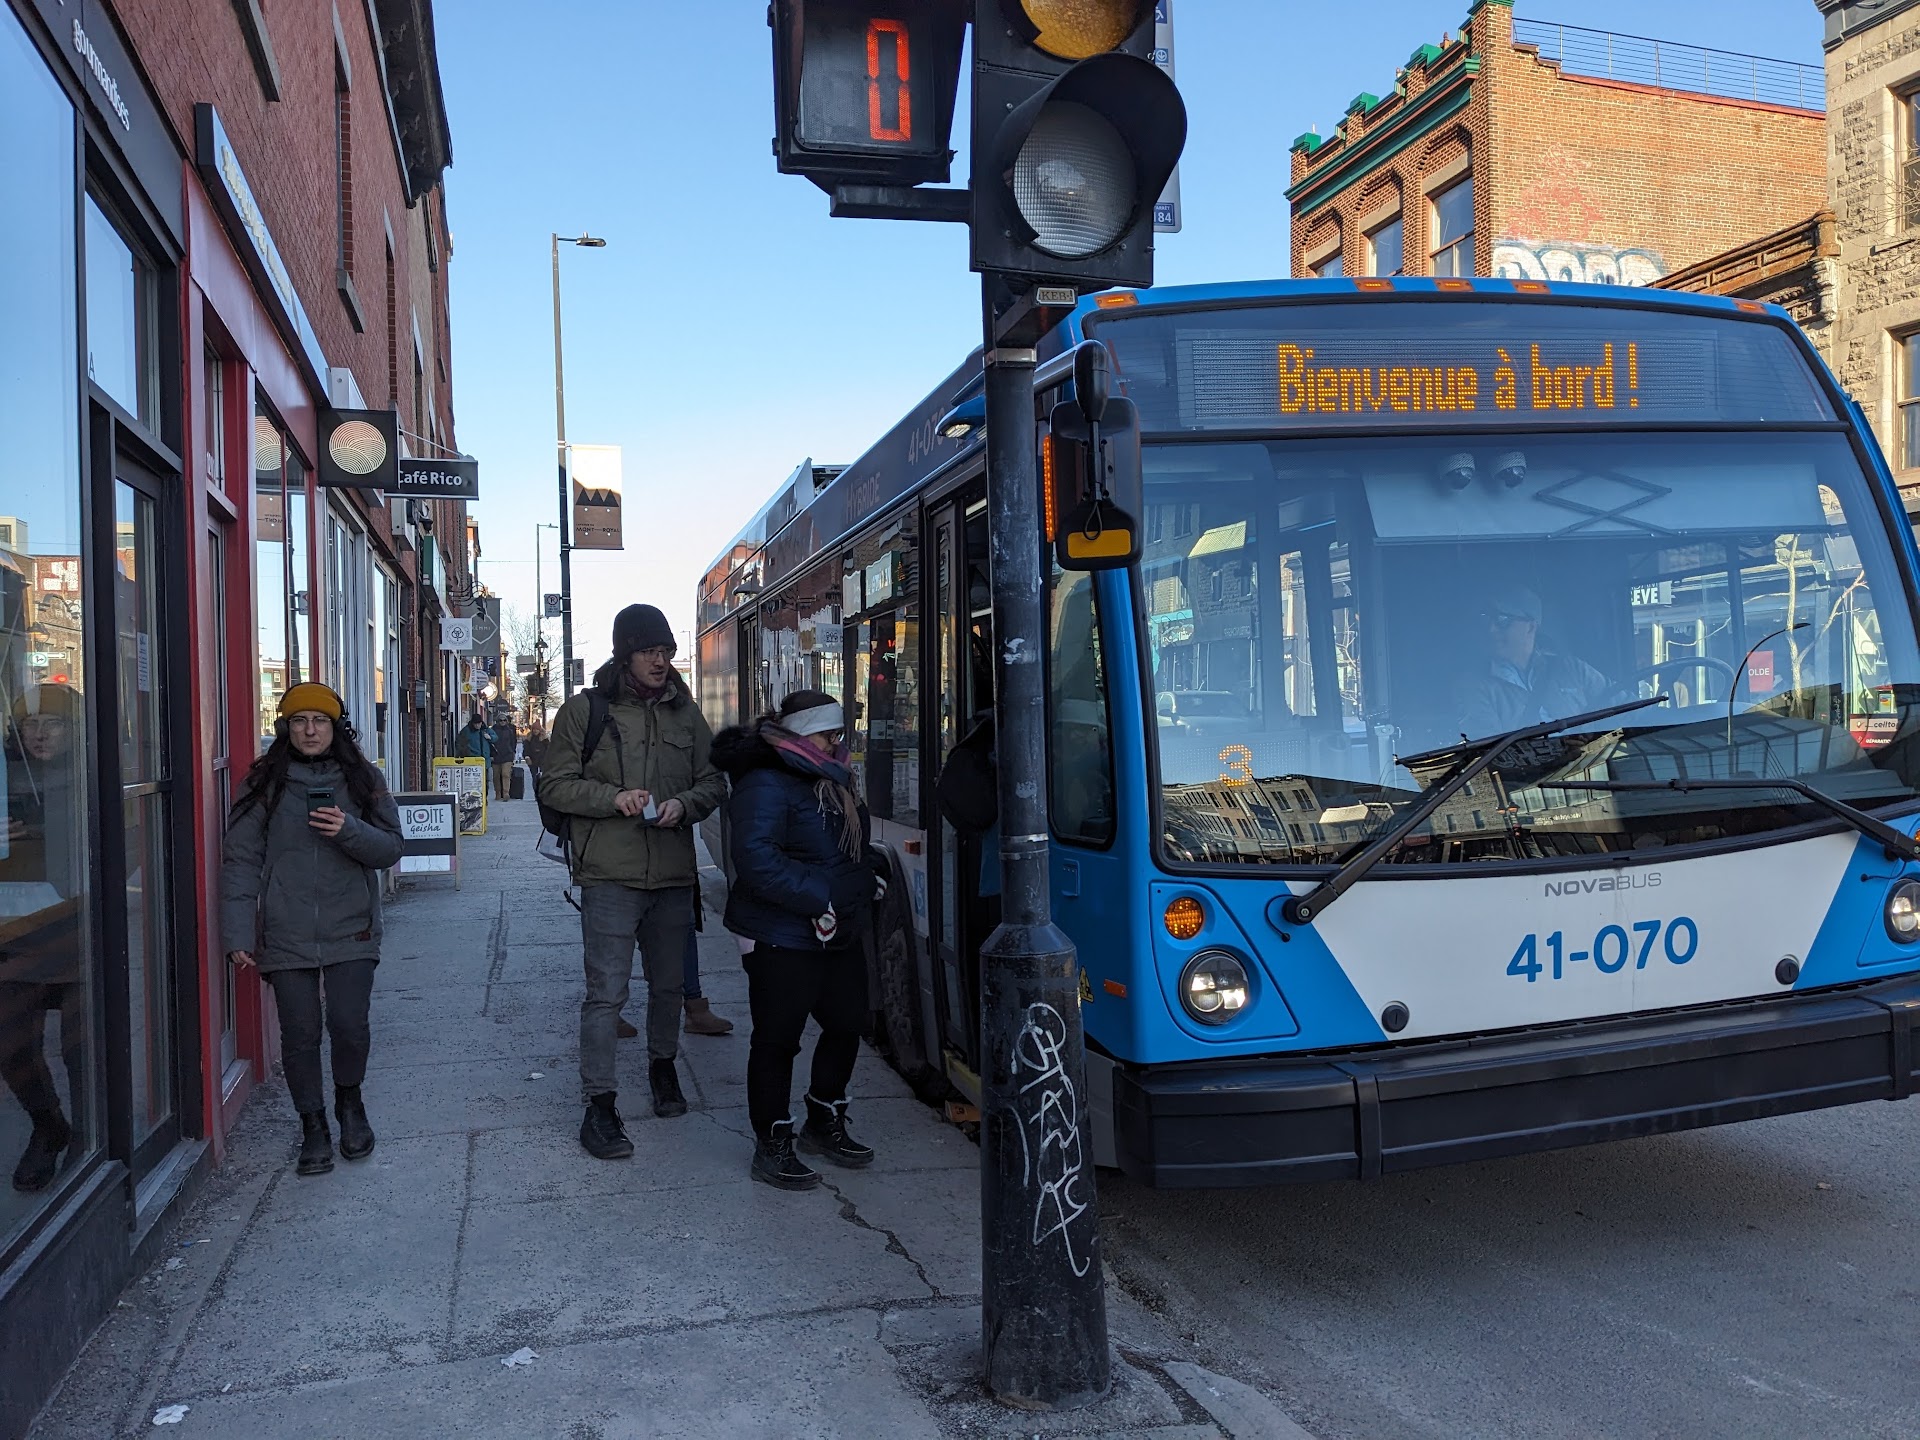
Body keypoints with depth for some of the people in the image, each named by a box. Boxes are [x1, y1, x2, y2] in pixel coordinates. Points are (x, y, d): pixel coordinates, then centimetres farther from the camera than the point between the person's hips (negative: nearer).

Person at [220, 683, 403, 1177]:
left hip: (350, 932, 0)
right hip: (286, 937, 0)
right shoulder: (265, 784, 4)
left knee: (350, 1026, -6)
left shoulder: (362, 779, 6)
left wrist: (349, 831, -17)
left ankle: (349, 1101, 23)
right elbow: (242, 859, 0)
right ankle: (313, 1126, 21)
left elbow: (390, 848, 4)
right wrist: (238, 934, -7)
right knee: (299, 1034, 4)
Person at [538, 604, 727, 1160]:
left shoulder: (685, 713, 10)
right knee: (607, 991, -7)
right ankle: (599, 1106, 0)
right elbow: (555, 785, -1)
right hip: (610, 874, -4)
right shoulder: (584, 710, -1)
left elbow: (714, 781, 14)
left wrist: (684, 804, -8)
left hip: (673, 874, 4)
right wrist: (614, 797, -16)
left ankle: (663, 1066, 40)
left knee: (668, 984, 17)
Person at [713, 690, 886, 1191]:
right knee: (777, 1039, 1)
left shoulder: (833, 783, 14)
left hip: (839, 936, 9)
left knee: (846, 1024, 16)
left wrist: (867, 880, 10)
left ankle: (824, 1123, 34)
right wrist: (818, 899, -28)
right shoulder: (766, 786, -16)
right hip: (782, 940, -9)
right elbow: (756, 860, -27)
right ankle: (772, 1145, 13)